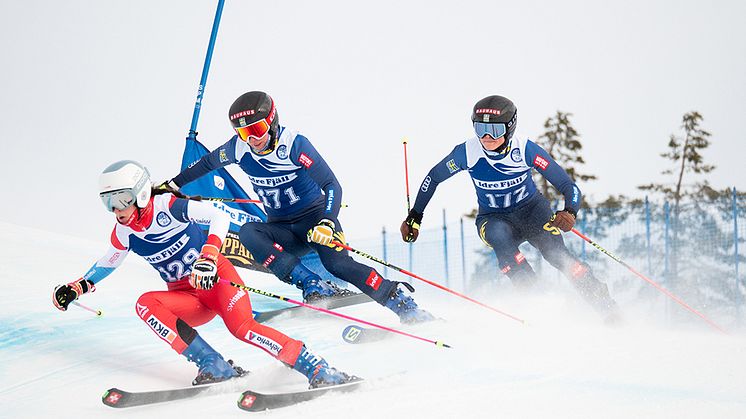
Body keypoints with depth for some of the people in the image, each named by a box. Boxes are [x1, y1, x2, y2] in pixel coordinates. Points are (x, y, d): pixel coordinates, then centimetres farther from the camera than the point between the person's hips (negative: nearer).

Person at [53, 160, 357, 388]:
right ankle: (214, 367, -27)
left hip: (216, 277, -6)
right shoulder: (124, 233, 3)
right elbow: (107, 263, 25)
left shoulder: (168, 206, -15)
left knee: (240, 327, -31)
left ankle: (319, 370, -27)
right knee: (145, 304, -23)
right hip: (187, 297, 6)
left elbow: (219, 217, -26)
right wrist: (77, 288, 15)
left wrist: (208, 257, -39)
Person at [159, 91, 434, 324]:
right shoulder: (238, 148, -6)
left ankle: (399, 301, -20)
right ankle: (312, 287, -32)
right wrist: (174, 184, 22)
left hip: (315, 216, -4)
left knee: (337, 264, -30)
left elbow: (332, 186, -22)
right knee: (248, 233, -27)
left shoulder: (294, 144, -19)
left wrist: (327, 223, -37)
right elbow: (209, 162, 17)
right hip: (282, 230, 5)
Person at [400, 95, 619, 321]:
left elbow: (569, 187, -21)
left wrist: (570, 212, -41)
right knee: (499, 235, -35)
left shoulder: (526, 150, -23)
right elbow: (434, 177, 0)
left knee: (555, 253, -27)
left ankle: (608, 309, -17)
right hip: (493, 219, 1)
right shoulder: (467, 152, -19)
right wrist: (414, 217, 1)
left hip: (531, 209, -1)